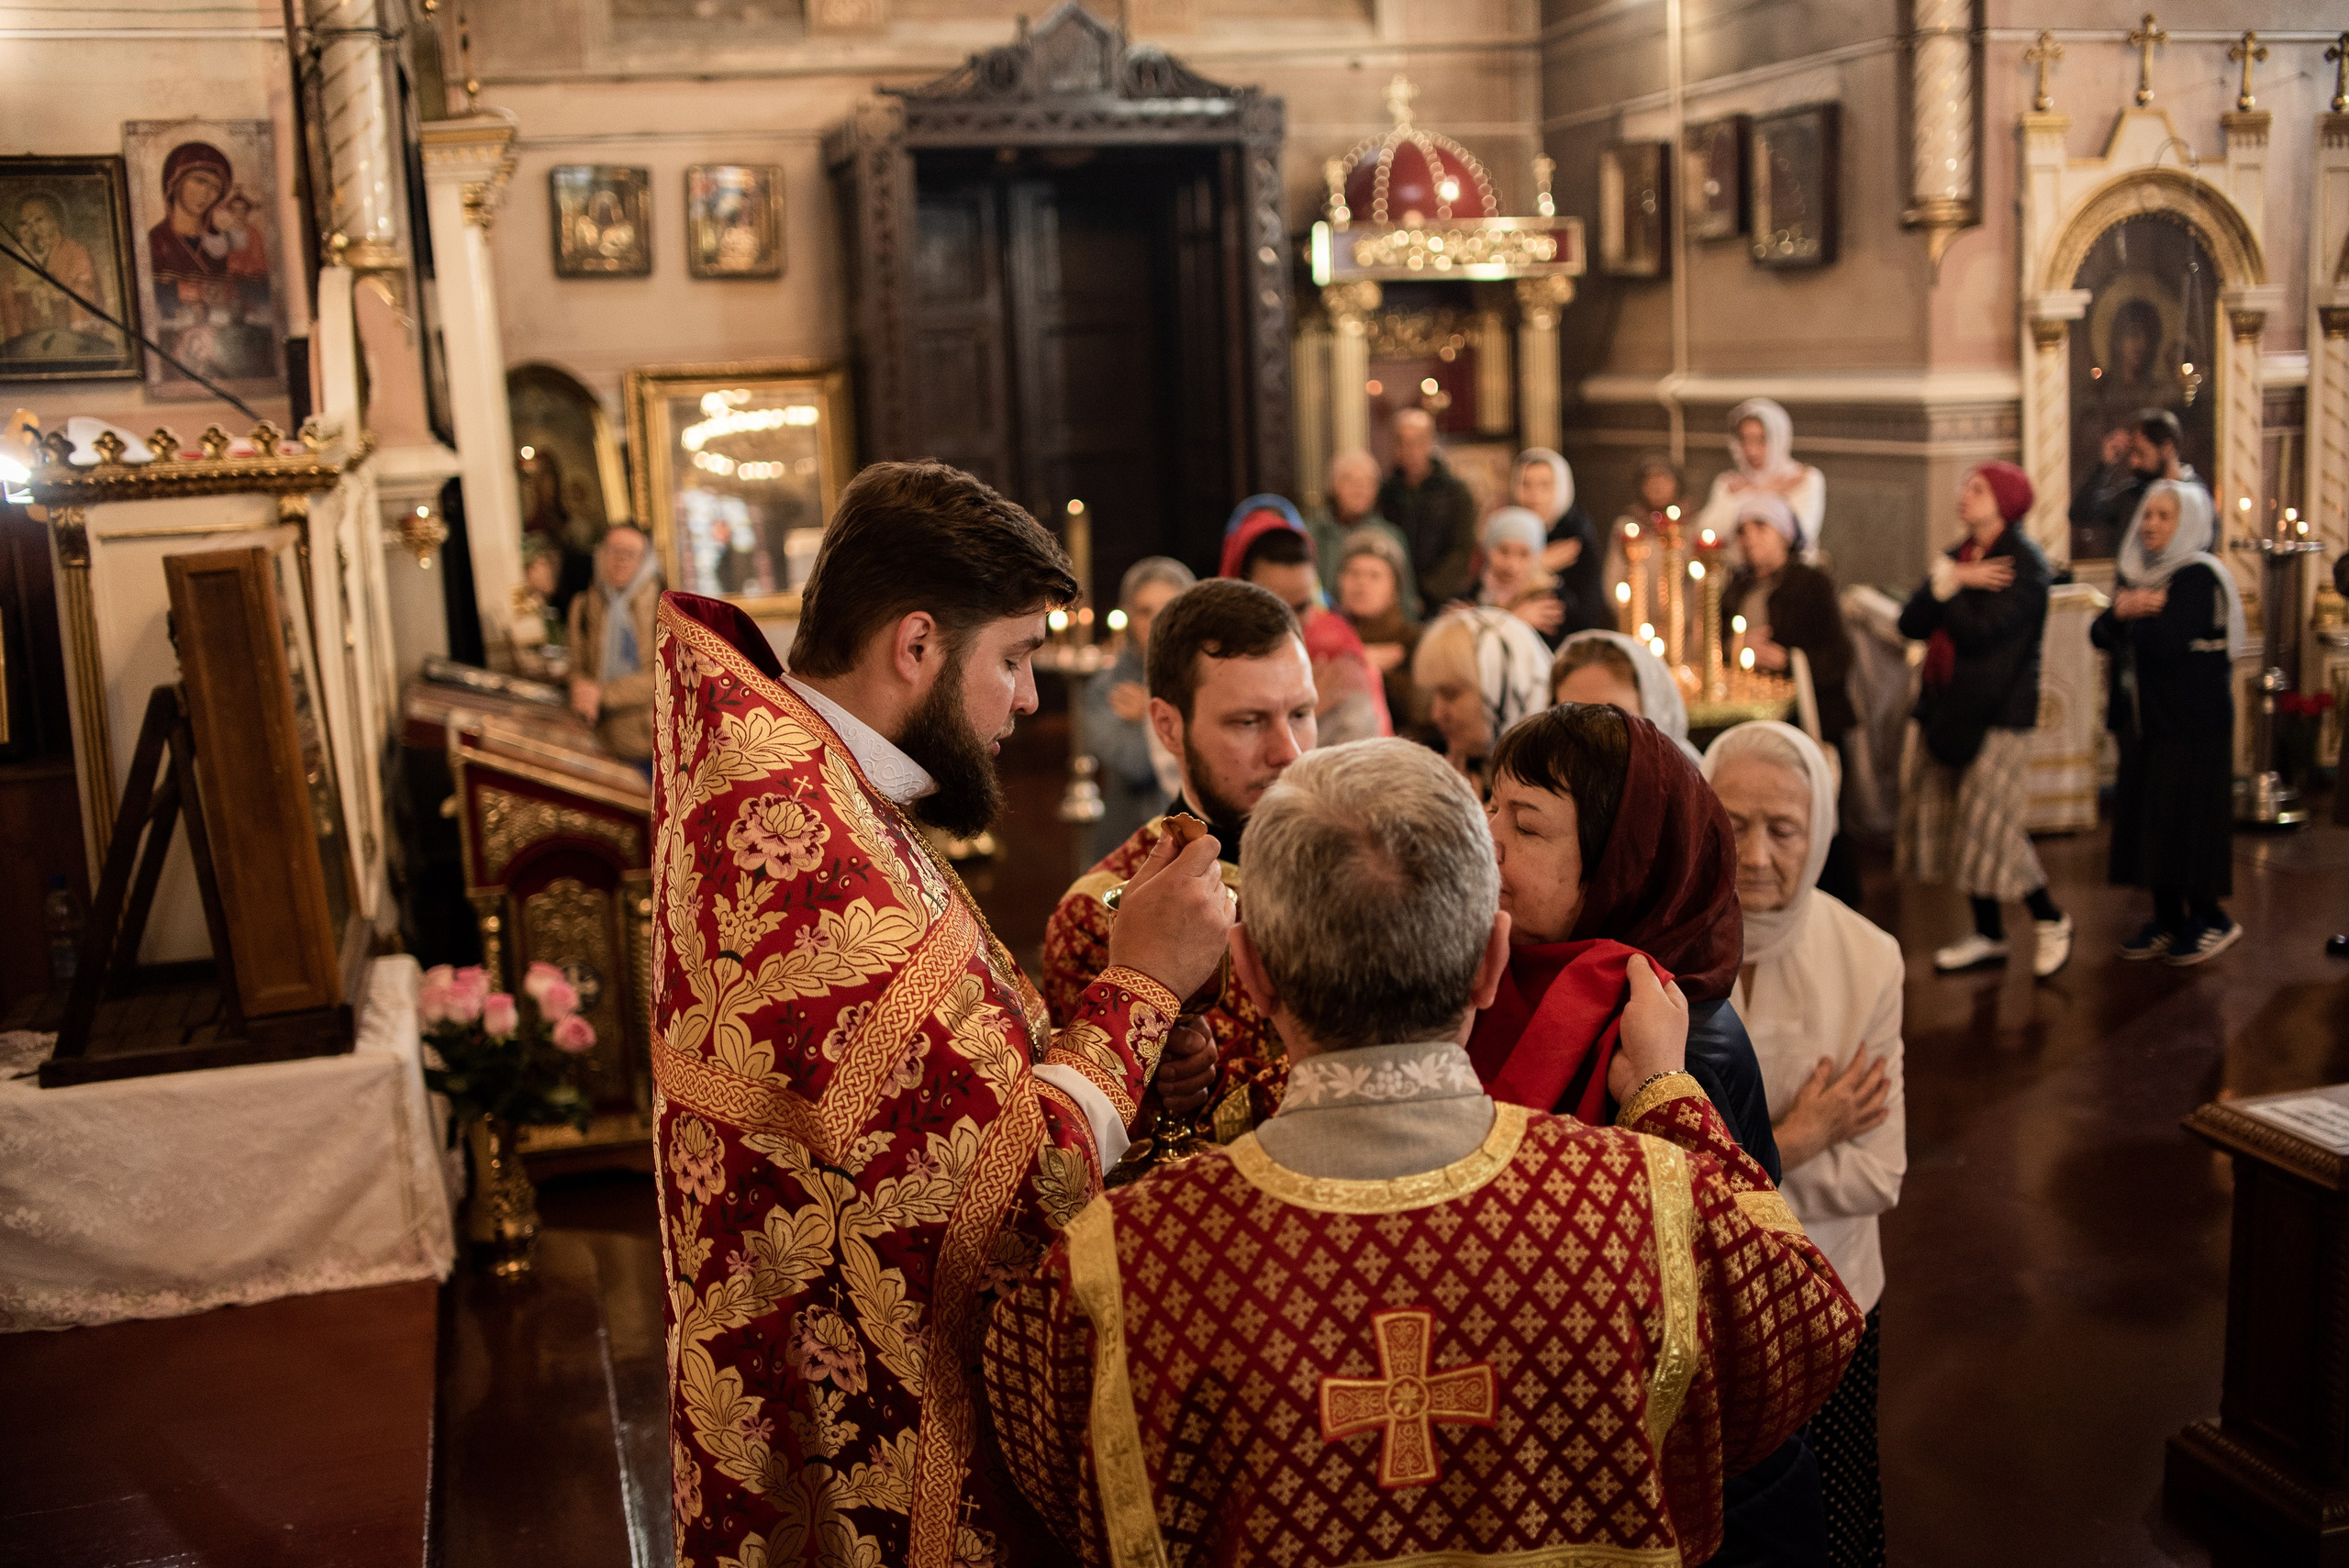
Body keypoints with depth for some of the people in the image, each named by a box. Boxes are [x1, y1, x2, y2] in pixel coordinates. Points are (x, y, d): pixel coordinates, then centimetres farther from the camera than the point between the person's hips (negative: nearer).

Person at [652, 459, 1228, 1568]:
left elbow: (926, 1079, 9)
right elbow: (1008, 1203, -28)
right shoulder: (811, 854, -29)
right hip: (879, 1465, -10)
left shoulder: (786, 780, 5)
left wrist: (1129, 1058, -5)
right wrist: (1141, 985, -17)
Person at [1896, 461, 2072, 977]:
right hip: (1948, 708, 8)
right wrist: (1952, 582, -12)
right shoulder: (1957, 557, 13)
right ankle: (1988, 935, 20)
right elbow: (1911, 623, 3)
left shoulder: (2025, 563, -9)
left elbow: (1979, 629, -22)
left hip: (1998, 712, -7)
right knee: (1959, 827, 9)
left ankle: (2050, 919, 12)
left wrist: (1947, 581, -11)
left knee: (1991, 827, -9)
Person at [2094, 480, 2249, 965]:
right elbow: (2099, 634, 4)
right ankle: (2168, 920, 16)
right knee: (2147, 818, 8)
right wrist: (2122, 612, -16)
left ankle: (2212, 919, 8)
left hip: (2191, 721, -8)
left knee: (2186, 817, -5)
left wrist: (2126, 616, -8)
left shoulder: (2199, 576, -12)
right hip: (2144, 717, 8)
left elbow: (2168, 642, -24)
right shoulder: (2139, 573, 13)